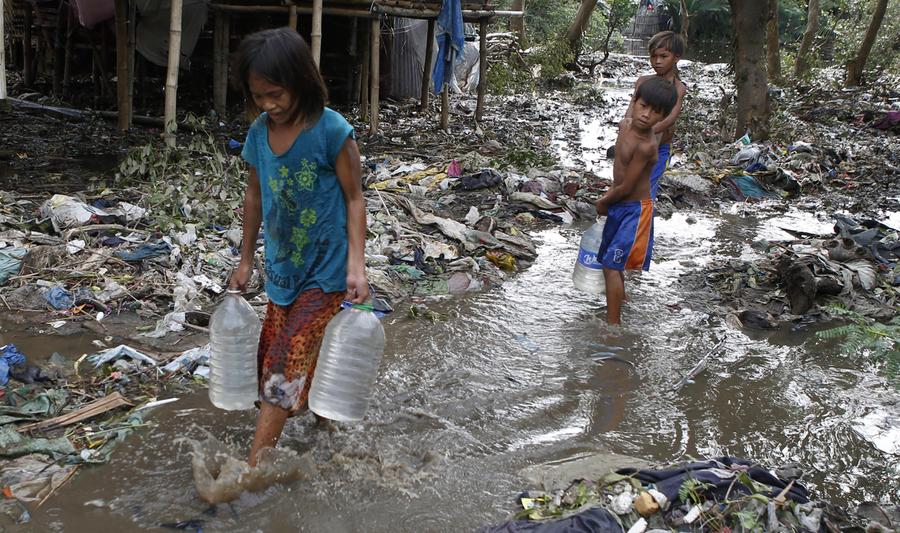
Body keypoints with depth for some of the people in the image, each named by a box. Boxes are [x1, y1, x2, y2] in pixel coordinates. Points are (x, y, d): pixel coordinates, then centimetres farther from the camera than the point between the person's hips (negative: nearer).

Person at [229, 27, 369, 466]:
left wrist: (356, 266, -18)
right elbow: (255, 195, 10)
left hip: (325, 271, -6)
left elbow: (354, 199, -11)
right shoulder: (259, 132, -3)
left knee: (288, 364, -6)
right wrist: (246, 260, 17)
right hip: (282, 267, 6)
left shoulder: (331, 131, -19)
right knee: (274, 359, 15)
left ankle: (253, 469, 0)